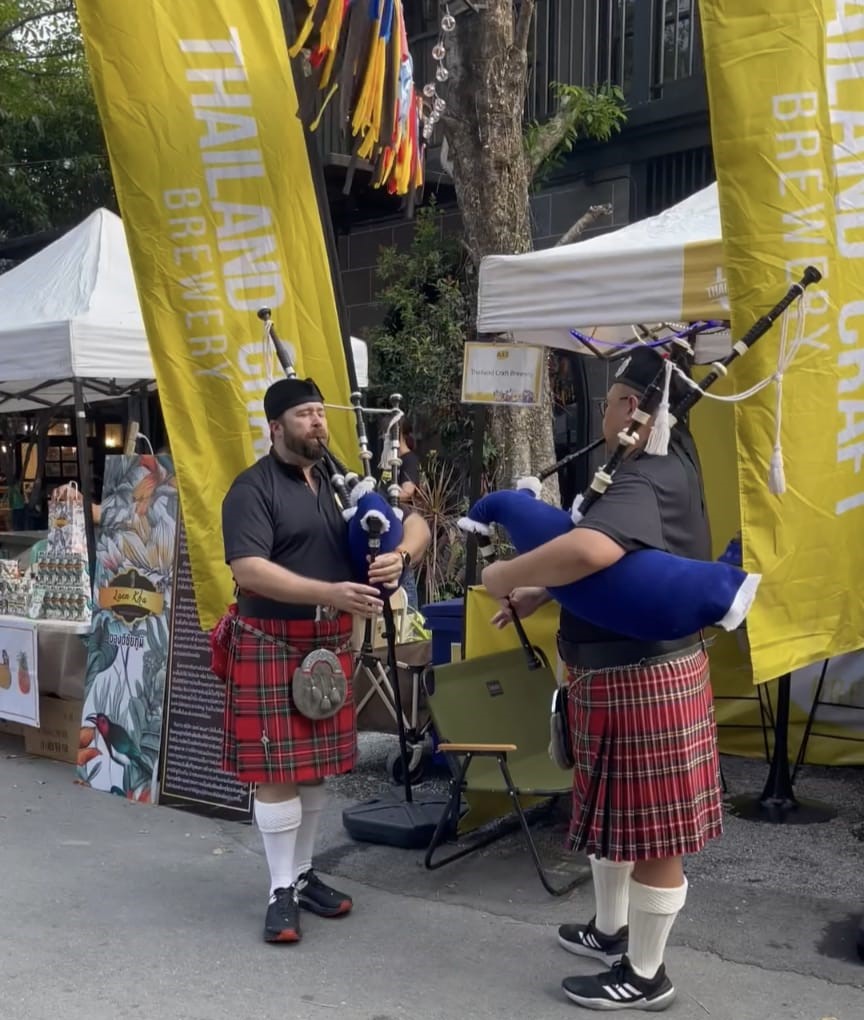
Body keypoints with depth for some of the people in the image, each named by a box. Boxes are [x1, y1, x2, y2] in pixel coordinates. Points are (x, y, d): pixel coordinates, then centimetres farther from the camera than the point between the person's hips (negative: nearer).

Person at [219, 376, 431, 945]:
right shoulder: (252, 489, -10)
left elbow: (415, 522, 7)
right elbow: (248, 569, -23)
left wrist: (401, 555, -16)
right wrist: (328, 592, -31)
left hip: (330, 643, 6)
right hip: (271, 645, -6)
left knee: (317, 764, 13)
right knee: (278, 769, -1)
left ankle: (305, 874, 28)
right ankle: (281, 891, 12)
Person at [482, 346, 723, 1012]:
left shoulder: (648, 482, -24)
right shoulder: (667, 462, 9)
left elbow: (589, 550, -44)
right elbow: (606, 562, 19)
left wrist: (505, 576, -27)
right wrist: (540, 593, 7)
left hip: (642, 678, -10)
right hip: (625, 670, 10)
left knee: (650, 830, 6)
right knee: (613, 811, 24)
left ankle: (646, 977, 23)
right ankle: (610, 932, 43)